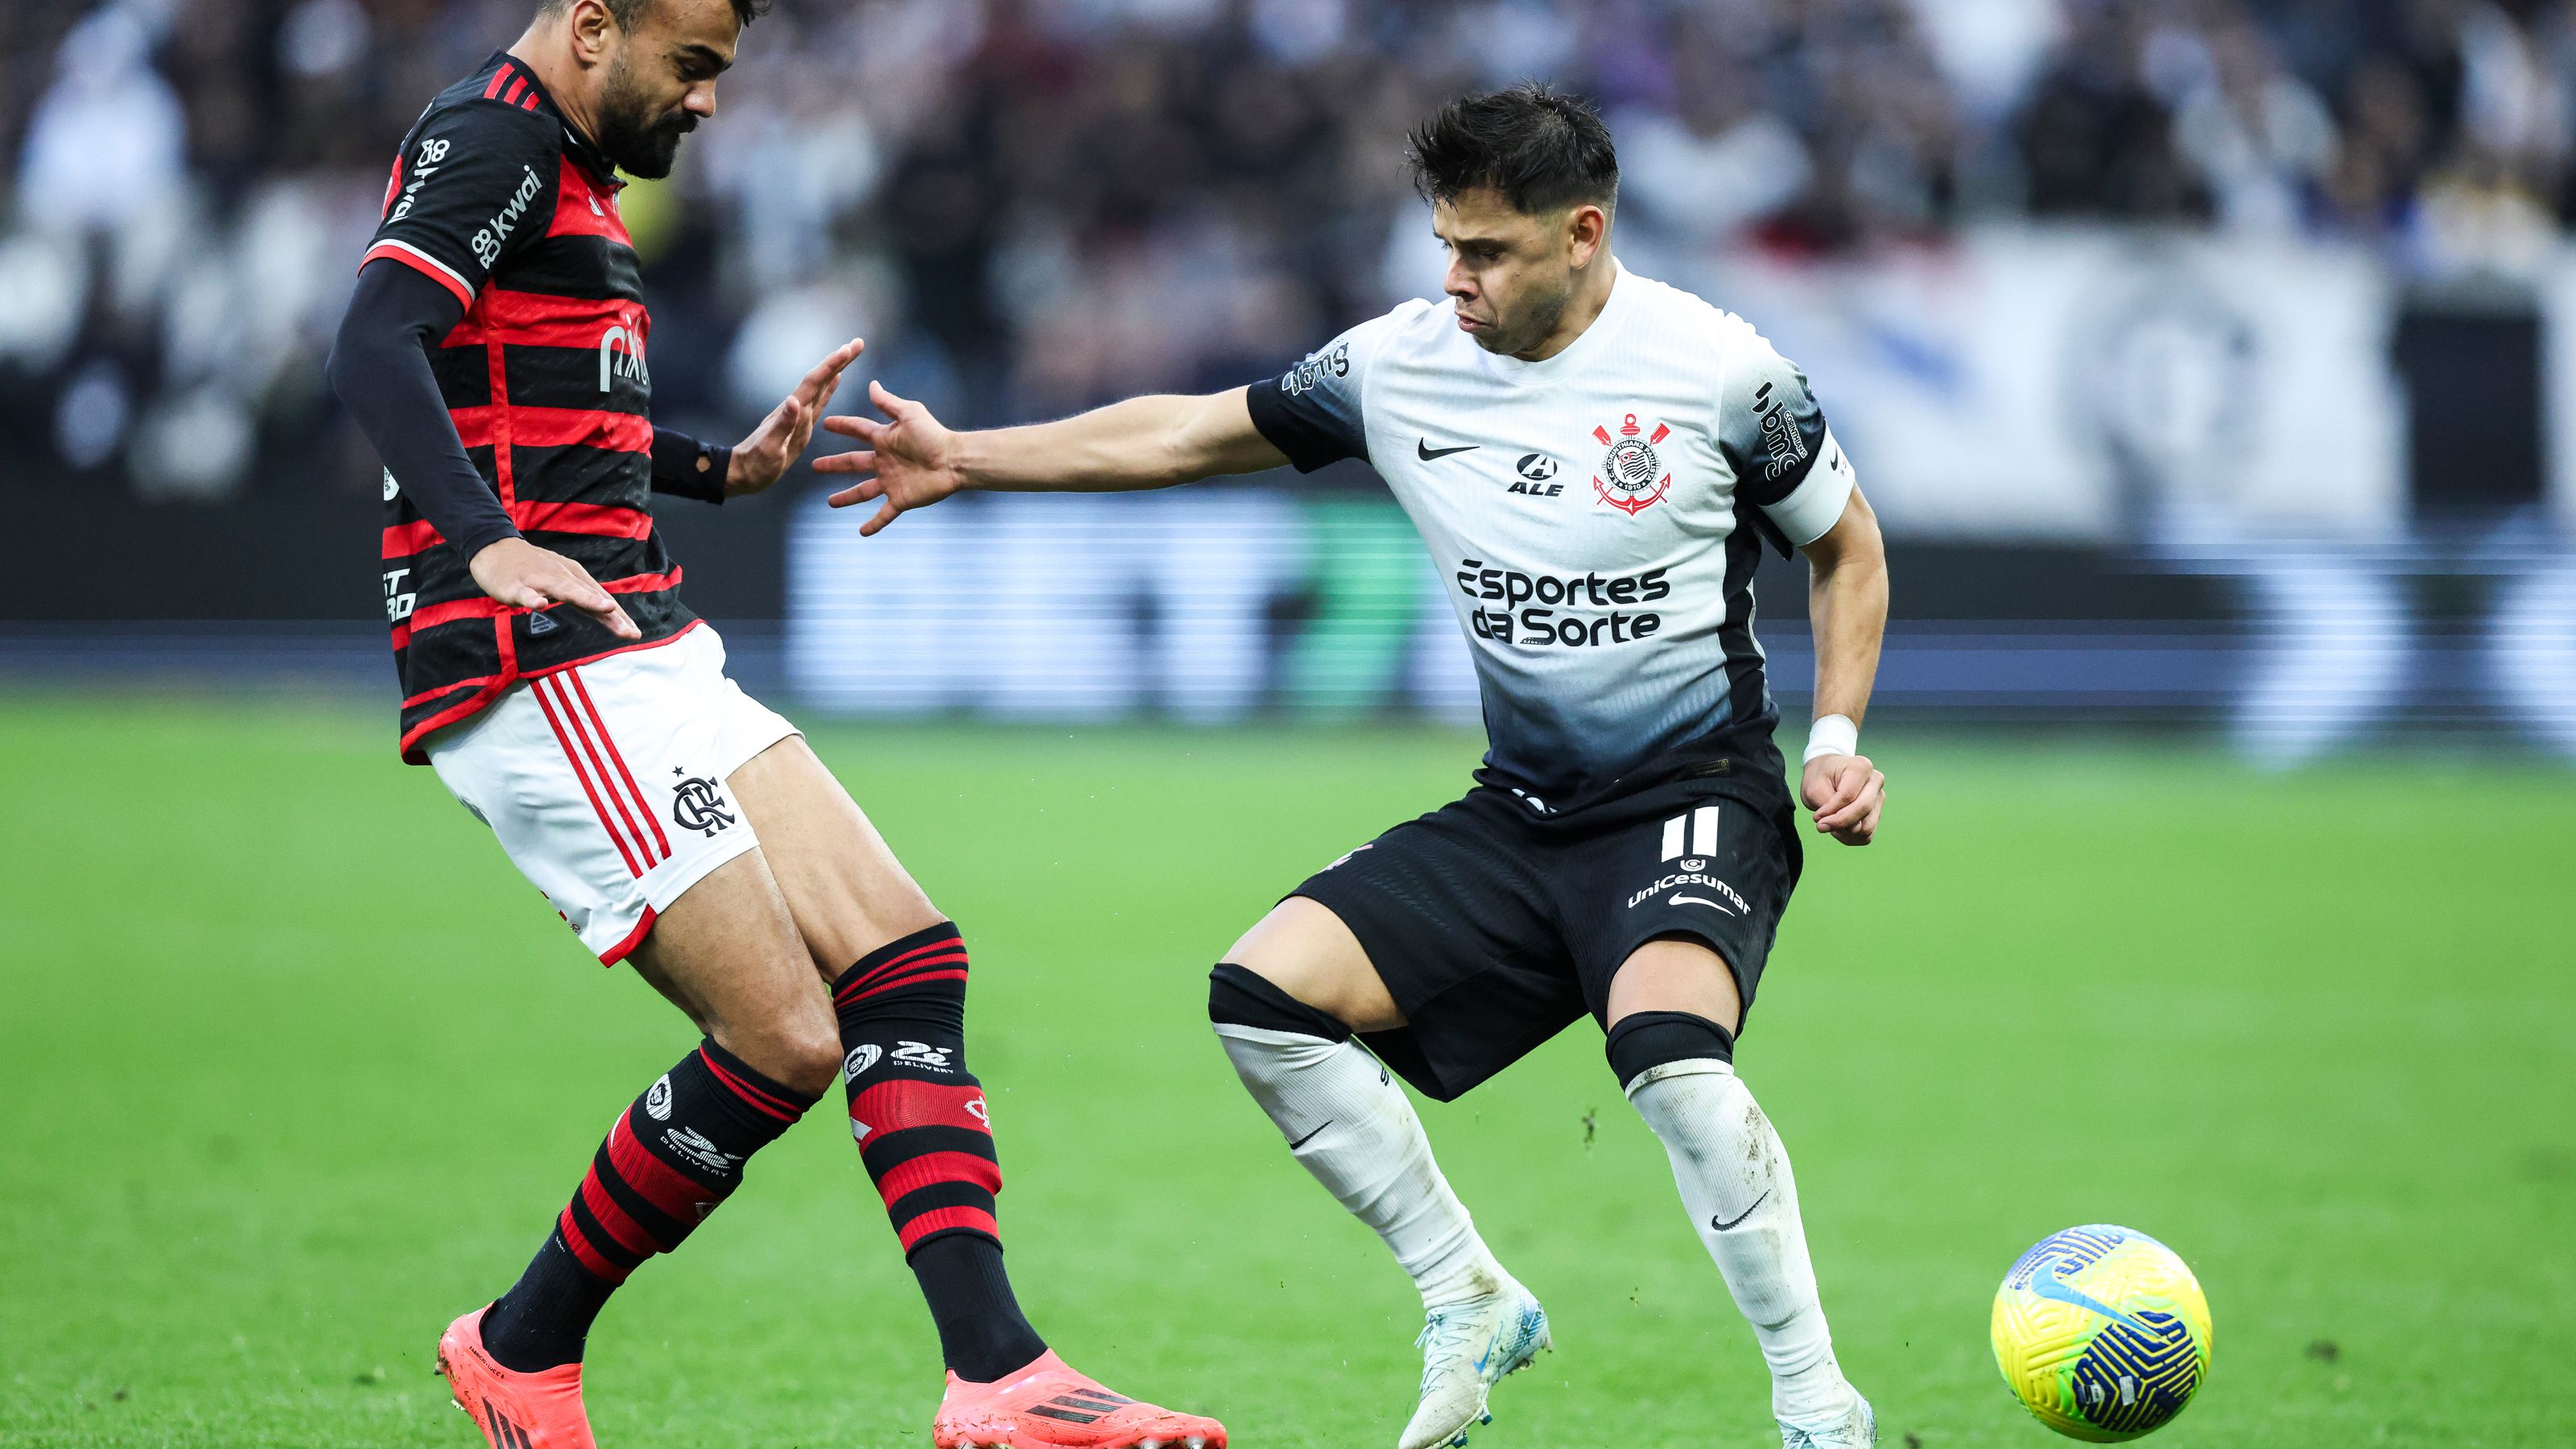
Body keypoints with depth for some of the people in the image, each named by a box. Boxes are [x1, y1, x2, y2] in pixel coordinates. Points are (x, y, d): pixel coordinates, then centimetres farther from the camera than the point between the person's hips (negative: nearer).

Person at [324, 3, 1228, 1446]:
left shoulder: (567, 175, 23)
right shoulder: (488, 141, -9)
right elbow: (375, 345, -26)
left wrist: (725, 469, 32)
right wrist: (485, 544, -39)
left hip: (648, 663, 11)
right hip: (543, 676, -11)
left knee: (906, 958, -2)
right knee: (782, 1043, -13)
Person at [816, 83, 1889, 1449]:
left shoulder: (1716, 367, -10)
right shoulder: (1405, 363, 1)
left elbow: (1847, 547, 5)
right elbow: (1190, 430, 11)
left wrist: (1838, 741, -7)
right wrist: (963, 457, 9)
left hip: (1693, 800, -6)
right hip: (1518, 814, 6)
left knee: (1666, 1045, -35)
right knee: (1264, 995, -11)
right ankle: (1469, 1306, 5)